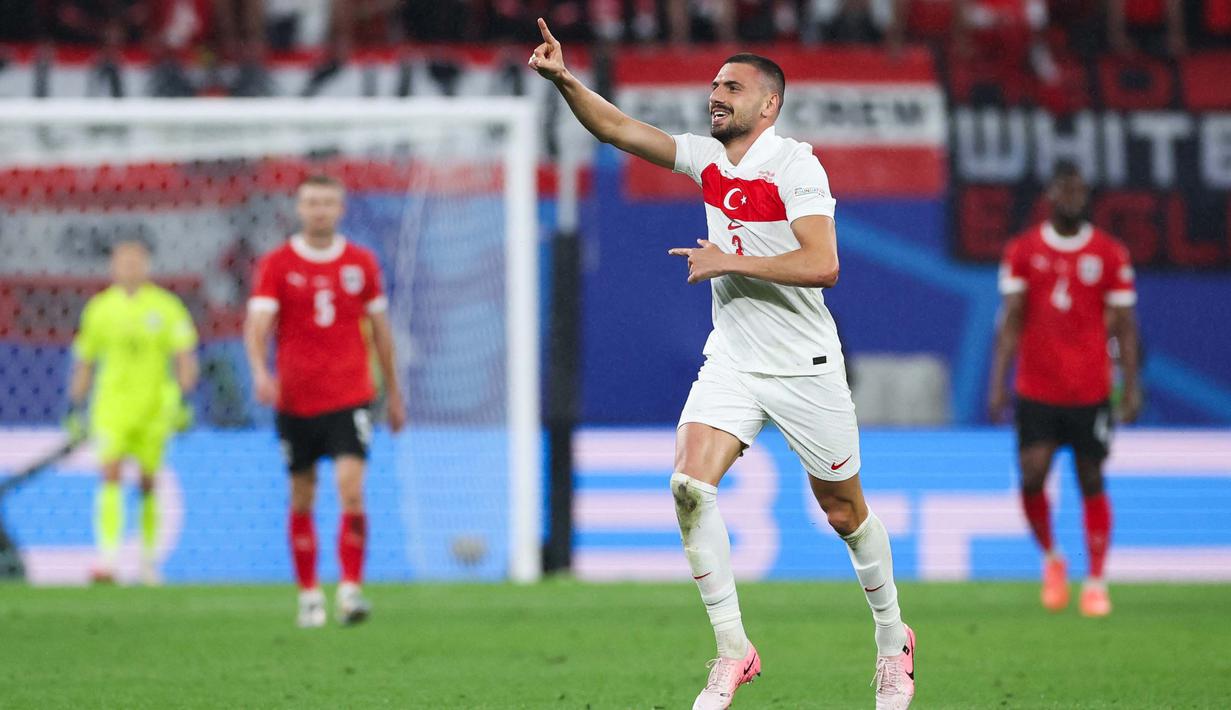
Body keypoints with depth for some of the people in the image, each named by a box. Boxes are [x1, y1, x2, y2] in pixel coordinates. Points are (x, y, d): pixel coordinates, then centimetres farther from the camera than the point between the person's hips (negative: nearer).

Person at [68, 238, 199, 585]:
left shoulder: (165, 307, 0)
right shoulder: (100, 309, 6)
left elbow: (185, 358, -1)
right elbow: (84, 364, 14)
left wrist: (183, 400, -13)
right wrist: (75, 409, 11)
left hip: (154, 408, 0)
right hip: (111, 409, 0)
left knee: (148, 482, 7)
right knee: (110, 475, -15)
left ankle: (149, 556, 24)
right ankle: (107, 557, -21)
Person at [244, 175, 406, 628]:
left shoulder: (361, 263, 5)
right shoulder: (276, 265, 0)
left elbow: (380, 329, 14)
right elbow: (257, 324, -10)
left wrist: (393, 392, 17)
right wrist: (260, 373, -29)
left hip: (349, 398, 0)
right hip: (295, 400, 0)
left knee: (351, 490, -16)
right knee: (302, 501, 7)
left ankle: (350, 589, -13)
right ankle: (309, 595, 18)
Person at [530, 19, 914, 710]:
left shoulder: (795, 165, -15)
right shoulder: (708, 158, 4)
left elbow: (822, 265, -24)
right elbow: (618, 128, 3)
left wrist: (729, 262, -22)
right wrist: (564, 78, -13)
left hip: (805, 367, -5)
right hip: (731, 361, 5)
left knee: (846, 511, 7)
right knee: (690, 484, -17)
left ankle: (894, 640, 30)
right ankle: (733, 650, -10)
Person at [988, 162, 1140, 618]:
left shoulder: (1110, 254, 2)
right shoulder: (1023, 251, 3)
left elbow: (1124, 325, 3)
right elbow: (1011, 320, 2)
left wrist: (1131, 387, -3)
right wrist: (998, 382, -6)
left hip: (1091, 391, 0)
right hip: (1036, 390, 0)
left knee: (1092, 482, 2)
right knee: (1032, 477, -9)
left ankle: (1096, 582, 9)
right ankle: (1051, 560, 16)